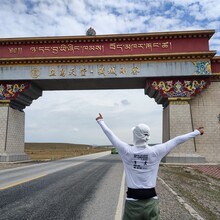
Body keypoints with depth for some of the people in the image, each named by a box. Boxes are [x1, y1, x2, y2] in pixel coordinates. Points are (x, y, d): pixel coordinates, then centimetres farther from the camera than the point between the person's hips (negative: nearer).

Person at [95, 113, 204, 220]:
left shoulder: (126, 151, -10)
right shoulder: (156, 151, -10)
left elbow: (110, 134, 2)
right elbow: (177, 140, 1)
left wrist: (100, 121, 18)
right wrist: (197, 132, 13)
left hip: (132, 200, 0)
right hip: (150, 200, 1)